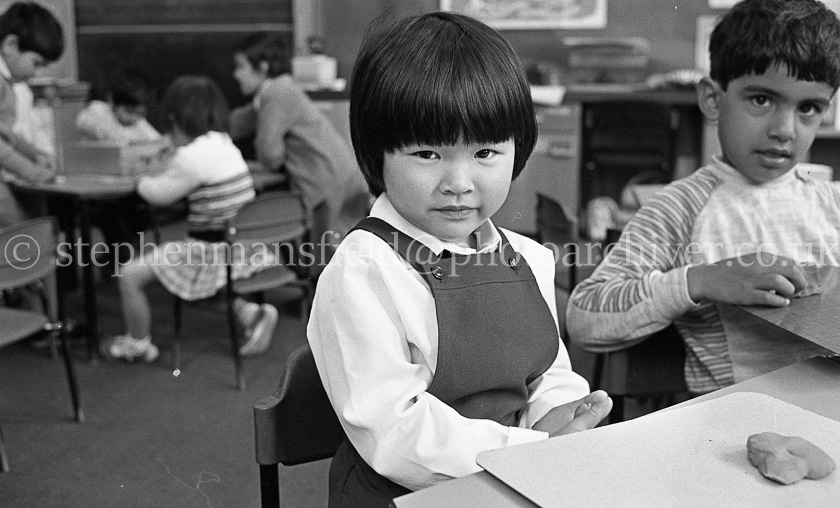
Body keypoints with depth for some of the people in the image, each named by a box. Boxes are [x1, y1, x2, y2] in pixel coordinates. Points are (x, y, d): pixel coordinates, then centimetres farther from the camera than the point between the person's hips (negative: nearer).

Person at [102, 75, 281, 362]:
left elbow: (159, 194, -7)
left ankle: (138, 344, 23)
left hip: (212, 253, -9)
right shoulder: (224, 144, 9)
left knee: (130, 274, 2)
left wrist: (143, 181, 12)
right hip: (241, 248, 9)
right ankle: (249, 312, 17)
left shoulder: (192, 156, -19)